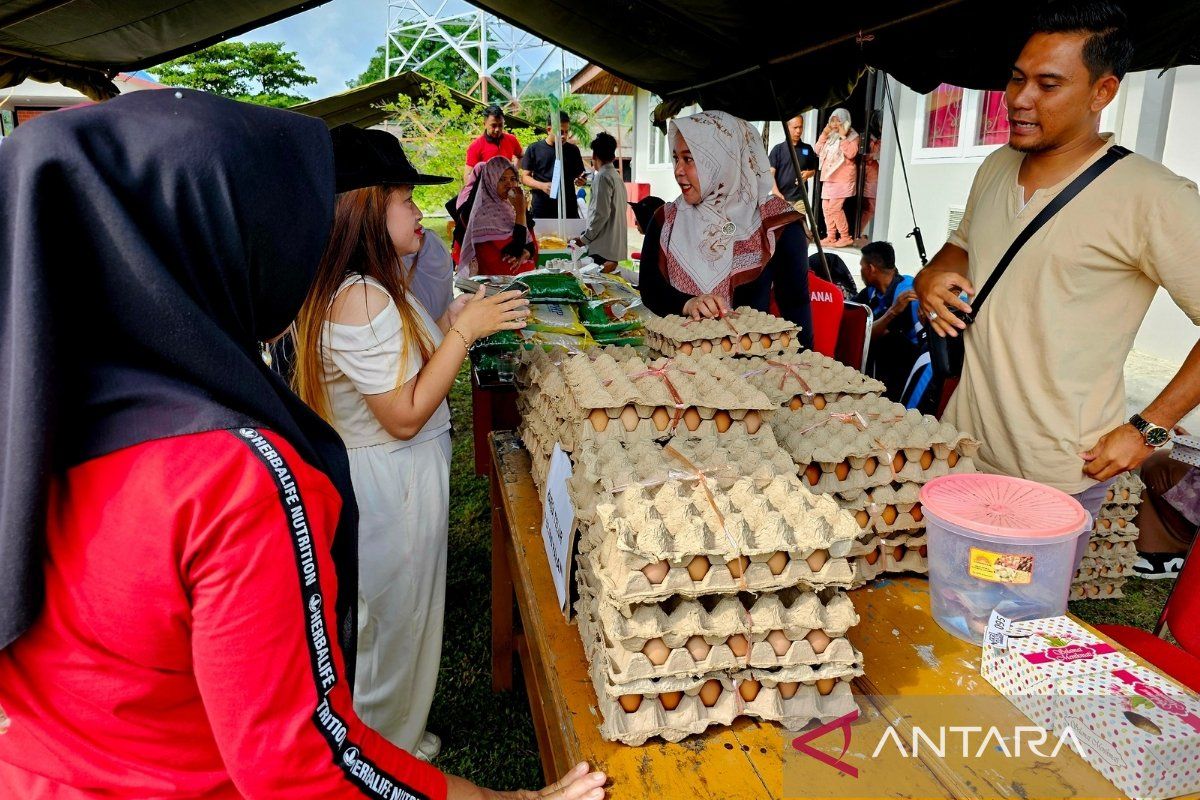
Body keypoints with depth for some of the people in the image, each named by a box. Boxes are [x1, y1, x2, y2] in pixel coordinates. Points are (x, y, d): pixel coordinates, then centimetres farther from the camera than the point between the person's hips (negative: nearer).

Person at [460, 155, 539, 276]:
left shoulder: (510, 206, 11)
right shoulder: (486, 214, -12)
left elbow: (531, 243, 9)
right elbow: (514, 250, -17)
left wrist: (523, 256, -12)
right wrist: (520, 211, -16)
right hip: (498, 276, -6)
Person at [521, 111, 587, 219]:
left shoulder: (573, 150, 9)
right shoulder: (534, 149, 4)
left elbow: (579, 175, 14)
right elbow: (525, 177, 4)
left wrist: (581, 181, -11)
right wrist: (542, 186, -15)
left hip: (568, 207, 2)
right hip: (541, 208, -1)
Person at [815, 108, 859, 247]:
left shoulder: (852, 136, -3)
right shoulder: (830, 135, 14)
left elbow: (851, 154, -18)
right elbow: (818, 150, 9)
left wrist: (843, 137, -19)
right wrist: (824, 134, 0)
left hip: (842, 177, -7)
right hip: (829, 177, 7)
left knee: (834, 207, -15)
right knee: (826, 207, 4)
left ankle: (846, 237, -6)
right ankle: (831, 237, 11)